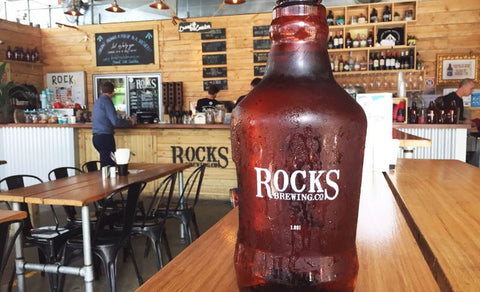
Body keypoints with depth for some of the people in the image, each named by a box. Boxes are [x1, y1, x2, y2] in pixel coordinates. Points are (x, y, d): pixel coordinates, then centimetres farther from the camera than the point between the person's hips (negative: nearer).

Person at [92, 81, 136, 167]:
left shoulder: (97, 101, 15)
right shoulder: (106, 101, -10)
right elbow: (115, 122, -16)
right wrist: (130, 122, -2)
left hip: (96, 137, 9)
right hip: (105, 137, -9)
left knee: (104, 164, 12)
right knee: (109, 165, -6)